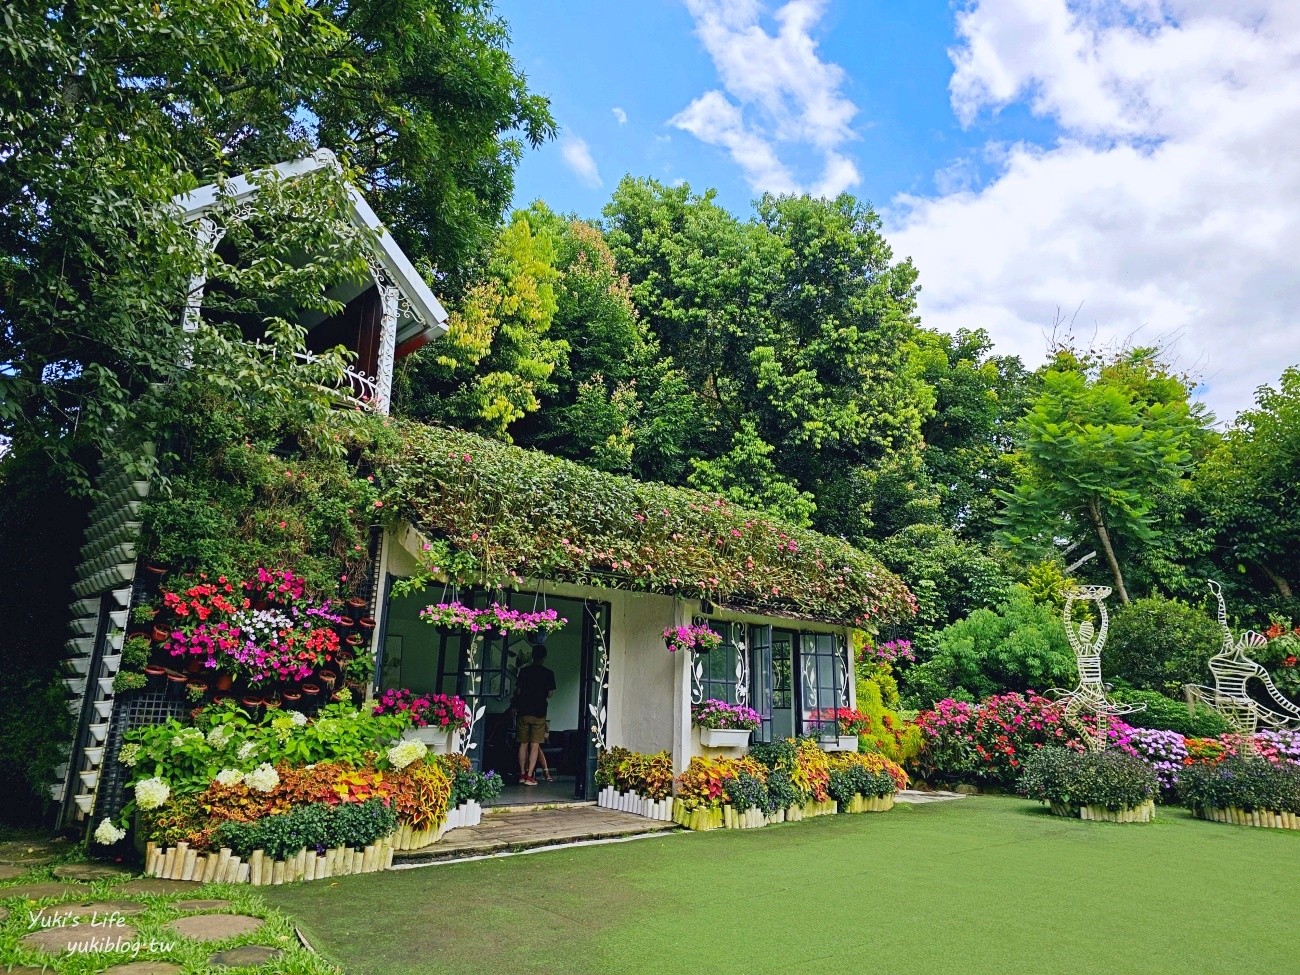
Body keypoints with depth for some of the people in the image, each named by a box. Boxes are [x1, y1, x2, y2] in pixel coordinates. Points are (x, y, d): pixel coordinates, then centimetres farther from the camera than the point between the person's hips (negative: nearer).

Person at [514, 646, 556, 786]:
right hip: (539, 712, -2)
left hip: (524, 711, 2)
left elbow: (517, 691, 4)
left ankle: (522, 774, 14)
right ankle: (529, 776, -4)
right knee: (535, 745, 0)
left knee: (523, 744, 11)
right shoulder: (548, 673, -4)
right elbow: (550, 694, -1)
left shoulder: (524, 671, 1)